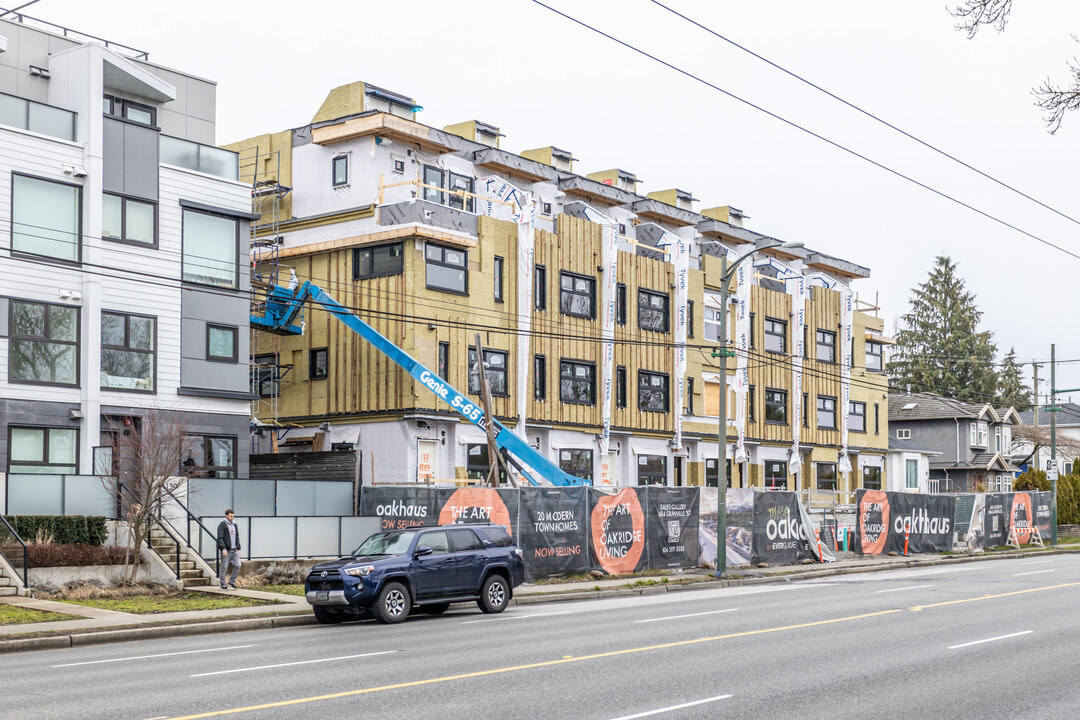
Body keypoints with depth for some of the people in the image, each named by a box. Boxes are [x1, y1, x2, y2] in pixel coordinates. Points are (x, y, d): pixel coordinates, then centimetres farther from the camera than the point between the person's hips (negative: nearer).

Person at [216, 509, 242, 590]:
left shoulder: (234, 525, 16)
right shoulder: (222, 525, -6)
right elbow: (220, 538, -13)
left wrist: (238, 549, 16)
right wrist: (223, 549, -21)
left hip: (234, 550, 6)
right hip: (226, 550, -6)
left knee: (238, 565, -3)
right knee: (224, 568, -1)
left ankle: (231, 582, 10)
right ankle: (223, 585, 9)